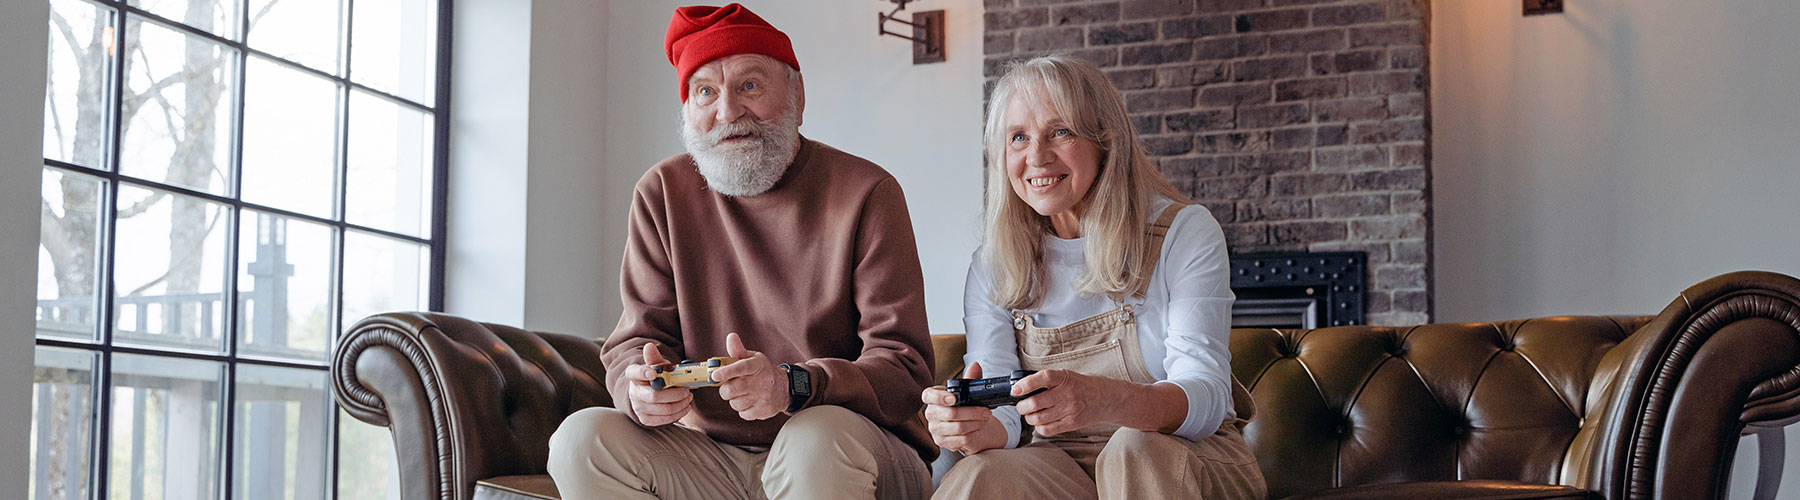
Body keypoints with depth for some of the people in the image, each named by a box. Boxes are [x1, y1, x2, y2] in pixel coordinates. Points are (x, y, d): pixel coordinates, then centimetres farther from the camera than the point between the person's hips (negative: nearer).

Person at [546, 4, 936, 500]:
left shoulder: (866, 194, -6)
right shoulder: (663, 194, 6)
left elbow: (904, 367, -12)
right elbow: (635, 341, 5)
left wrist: (793, 386, -32)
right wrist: (640, 388, -22)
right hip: (714, 458, 4)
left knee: (819, 439, -37)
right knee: (582, 439, -19)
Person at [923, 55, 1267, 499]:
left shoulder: (1186, 234, -6)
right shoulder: (993, 268, 4)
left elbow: (1205, 397, -18)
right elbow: (1003, 413, -6)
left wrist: (1104, 400, -40)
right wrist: (981, 430, -33)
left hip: (1190, 458, 0)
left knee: (1136, 450, -34)